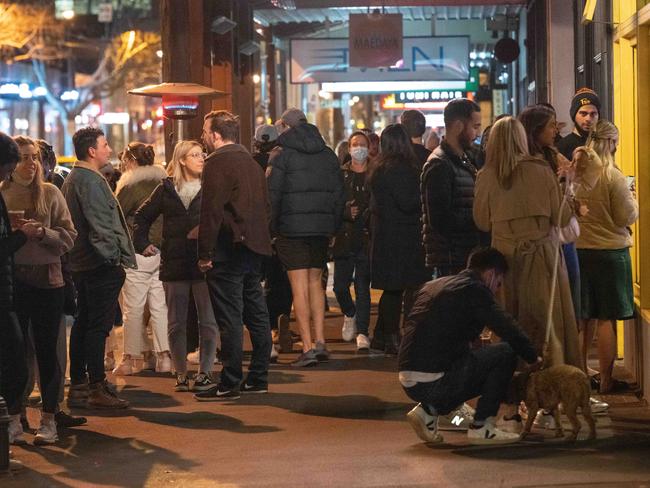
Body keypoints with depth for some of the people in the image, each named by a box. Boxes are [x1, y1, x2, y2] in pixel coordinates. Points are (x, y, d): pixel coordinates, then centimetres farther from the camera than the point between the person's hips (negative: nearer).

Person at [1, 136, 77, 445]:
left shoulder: (50, 194, 4)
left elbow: (68, 236, 2)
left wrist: (43, 233, -14)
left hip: (47, 280, 0)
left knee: (47, 350, 4)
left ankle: (48, 419, 10)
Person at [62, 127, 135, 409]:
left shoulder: (72, 179, 17)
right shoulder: (90, 181, -15)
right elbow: (99, 225, -21)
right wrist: (114, 256, -18)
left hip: (80, 263, 10)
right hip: (101, 265, -10)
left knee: (82, 325, 13)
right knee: (99, 326, -8)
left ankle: (78, 386, 17)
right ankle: (97, 388, -7)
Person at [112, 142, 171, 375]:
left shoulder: (130, 185, -10)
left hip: (138, 252, -6)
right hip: (163, 250, 6)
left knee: (133, 307, 0)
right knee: (160, 304, 9)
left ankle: (129, 358, 3)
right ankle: (164, 356, 6)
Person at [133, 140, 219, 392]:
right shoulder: (166, 189, 8)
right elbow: (142, 216, 18)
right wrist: (142, 243, 10)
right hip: (174, 263, 2)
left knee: (208, 321, -2)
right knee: (176, 323, 7)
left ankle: (205, 372, 4)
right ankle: (181, 374, 14)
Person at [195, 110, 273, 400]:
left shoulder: (217, 163, -11)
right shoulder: (251, 163, 17)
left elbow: (211, 212, -17)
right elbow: (264, 207, 19)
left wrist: (205, 253, -14)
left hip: (229, 248, -9)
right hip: (254, 247, 9)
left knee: (230, 318, -7)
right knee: (256, 314, 12)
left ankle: (230, 384, -6)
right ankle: (258, 378, 19)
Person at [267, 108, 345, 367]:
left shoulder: (283, 155, -6)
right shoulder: (328, 154, 10)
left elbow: (273, 194, -9)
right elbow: (339, 193, 12)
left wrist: (270, 228, -3)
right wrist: (334, 226, 16)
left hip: (292, 227, -5)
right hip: (322, 227, 5)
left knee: (299, 285, -3)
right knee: (315, 281, 15)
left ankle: (307, 348, -7)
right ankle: (320, 342, 8)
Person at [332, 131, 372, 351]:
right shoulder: (340, 174, 7)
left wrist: (365, 218, -13)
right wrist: (347, 213, -11)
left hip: (366, 239, -2)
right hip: (344, 238, 2)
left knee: (363, 287, -4)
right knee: (340, 285, 2)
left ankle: (362, 331, 1)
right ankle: (350, 315, 32)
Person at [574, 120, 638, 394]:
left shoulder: (575, 172, -1)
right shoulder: (612, 177, -15)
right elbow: (627, 217, -11)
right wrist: (633, 199, 8)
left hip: (578, 250, 5)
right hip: (610, 250, -5)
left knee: (583, 317, 14)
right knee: (606, 319, 1)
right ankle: (606, 380, 6)